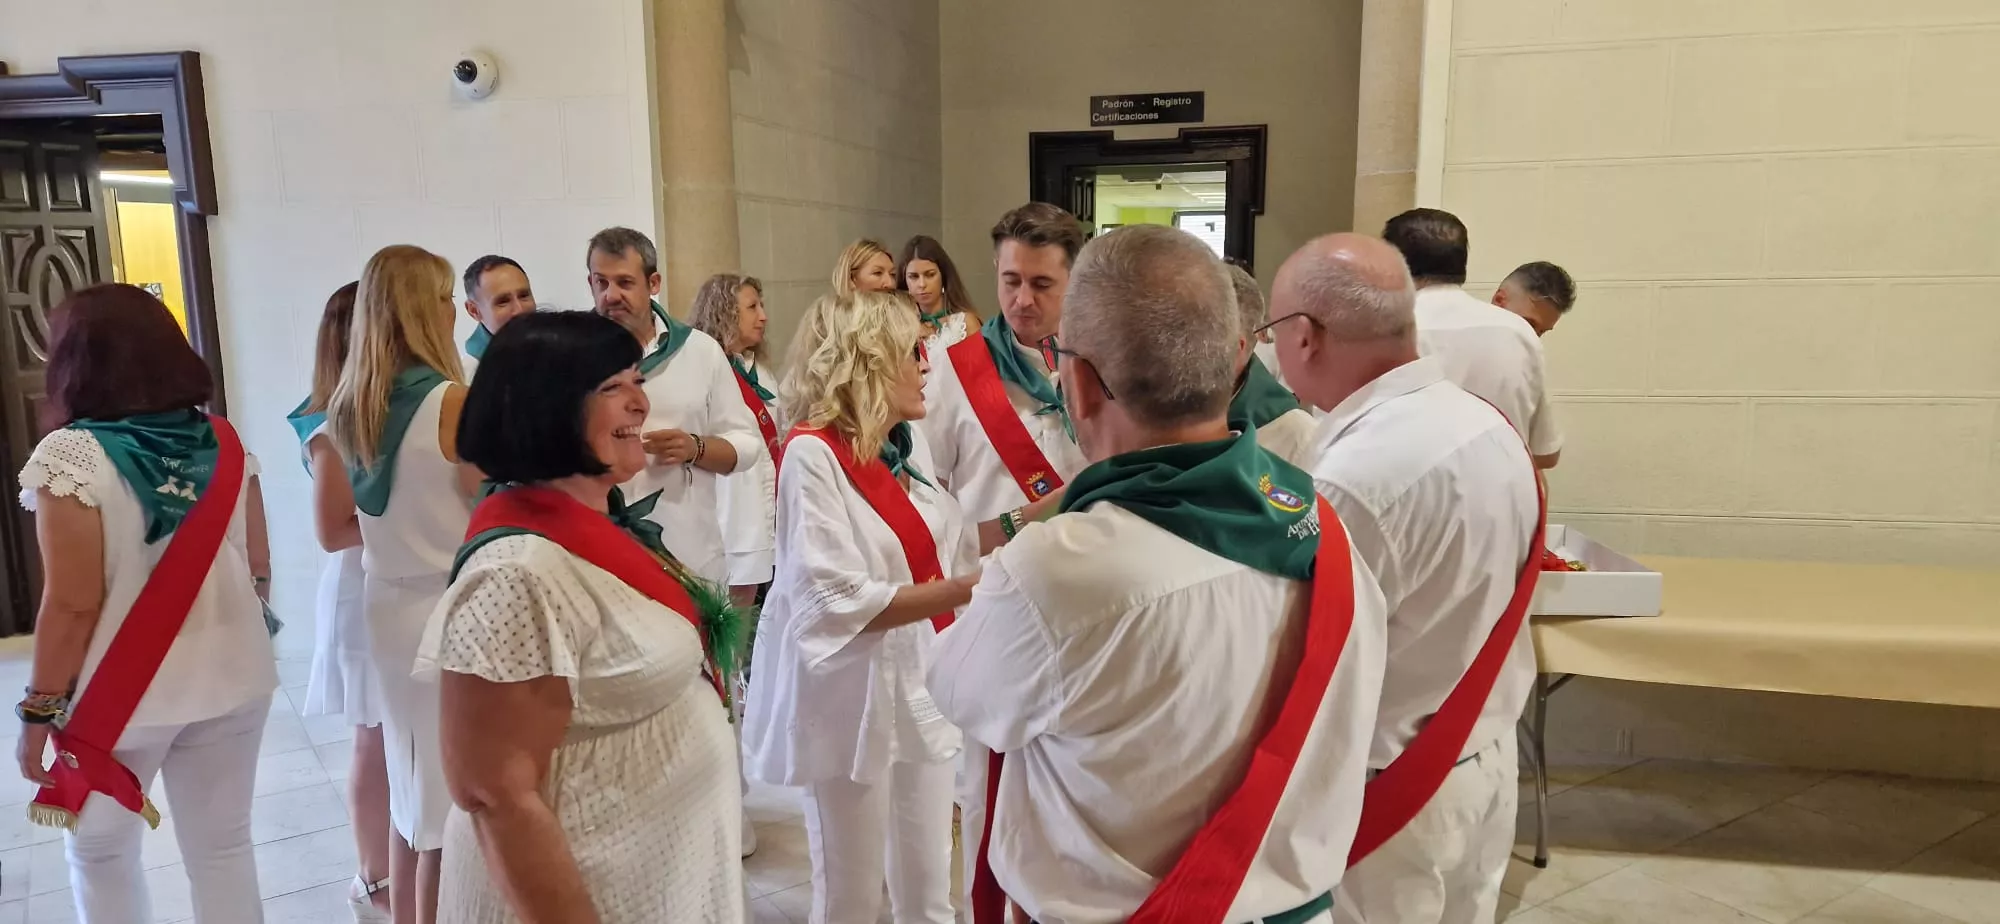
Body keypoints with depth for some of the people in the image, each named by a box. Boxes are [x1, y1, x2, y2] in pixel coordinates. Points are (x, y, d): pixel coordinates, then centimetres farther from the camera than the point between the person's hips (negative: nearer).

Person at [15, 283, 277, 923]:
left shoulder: (71, 455, -15)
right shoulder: (225, 442, 0)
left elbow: (72, 603, -17)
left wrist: (41, 709, -7)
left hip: (124, 695, -4)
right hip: (233, 680, 4)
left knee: (100, 851, 19)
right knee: (224, 848, 15)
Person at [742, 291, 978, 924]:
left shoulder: (910, 442, 6)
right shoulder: (813, 454, -16)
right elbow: (838, 603, -22)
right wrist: (968, 588, -25)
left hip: (922, 681, 7)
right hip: (850, 695, -6)